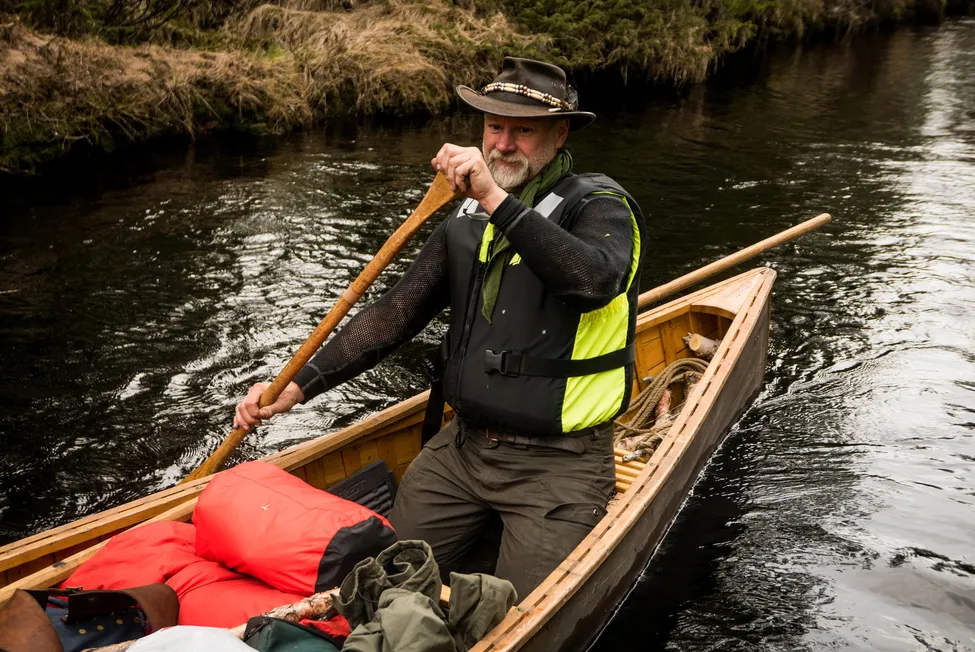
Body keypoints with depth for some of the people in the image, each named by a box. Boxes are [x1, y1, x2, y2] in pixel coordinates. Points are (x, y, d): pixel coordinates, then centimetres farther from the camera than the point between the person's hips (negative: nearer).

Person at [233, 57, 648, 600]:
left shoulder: (600, 205, -9)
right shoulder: (468, 221, 9)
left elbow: (596, 280, -33)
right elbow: (394, 315, 7)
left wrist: (498, 200, -38)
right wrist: (295, 388, -1)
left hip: (559, 465, -5)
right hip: (463, 448, 6)